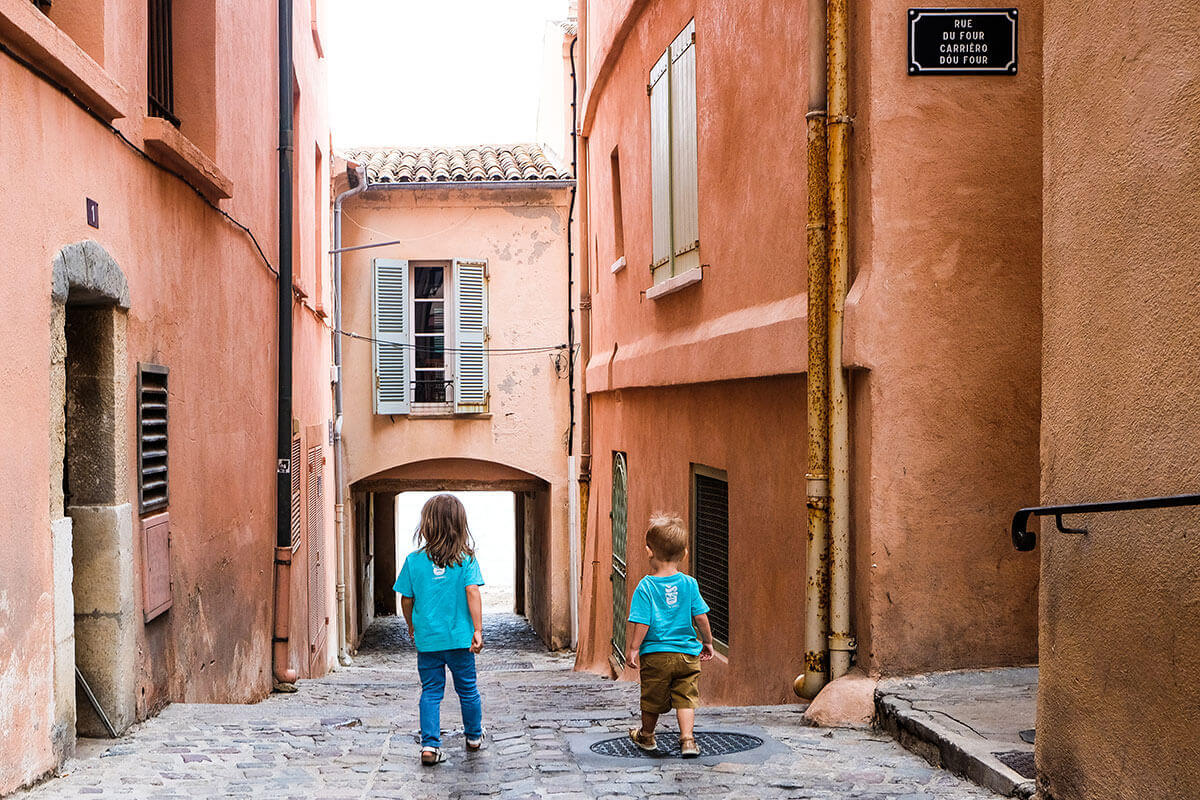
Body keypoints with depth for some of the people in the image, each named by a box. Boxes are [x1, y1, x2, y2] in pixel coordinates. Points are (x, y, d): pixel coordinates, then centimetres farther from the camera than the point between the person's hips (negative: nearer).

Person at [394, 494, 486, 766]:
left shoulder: (414, 561, -4)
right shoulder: (466, 559, -7)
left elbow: (406, 600, 2)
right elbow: (473, 593, -14)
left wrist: (412, 627, 18)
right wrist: (478, 630, -12)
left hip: (427, 638, 0)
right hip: (459, 637, 0)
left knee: (431, 692, 8)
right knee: (467, 689, 16)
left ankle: (430, 745, -1)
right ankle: (474, 737, 32)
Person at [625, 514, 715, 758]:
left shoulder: (646, 586, -12)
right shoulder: (689, 584, -4)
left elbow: (641, 622, -14)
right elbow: (701, 617, 0)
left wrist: (633, 649, -4)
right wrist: (707, 642, 14)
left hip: (655, 654, -1)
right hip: (687, 653, 1)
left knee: (652, 700, 15)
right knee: (685, 698, 6)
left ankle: (646, 736, 34)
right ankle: (688, 739, -7)